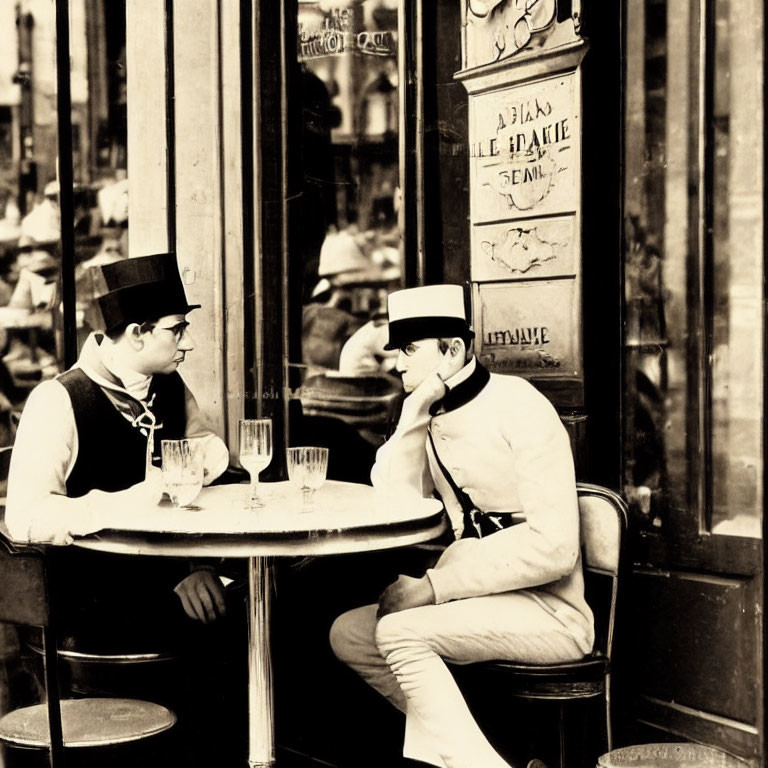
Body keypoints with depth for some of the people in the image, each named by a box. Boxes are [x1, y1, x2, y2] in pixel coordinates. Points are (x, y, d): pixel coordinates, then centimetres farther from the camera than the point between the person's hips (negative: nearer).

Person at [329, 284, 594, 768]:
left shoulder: (518, 408, -15)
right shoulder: (433, 416, 7)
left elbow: (554, 546, -22)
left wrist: (435, 586, -22)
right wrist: (416, 412, -10)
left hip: (547, 609, -8)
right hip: (474, 597, 8)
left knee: (400, 632, -24)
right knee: (348, 634, -2)